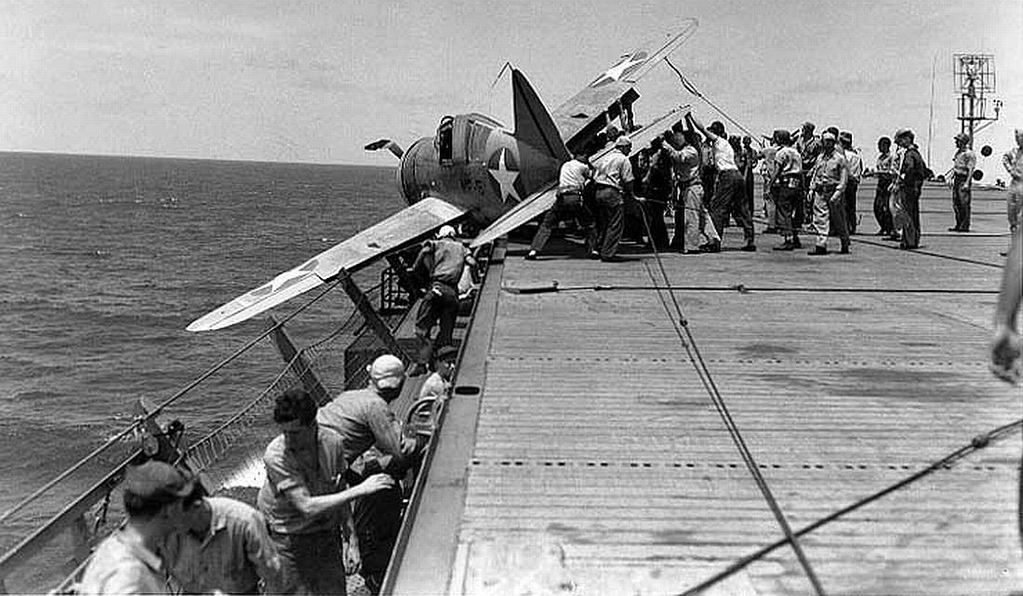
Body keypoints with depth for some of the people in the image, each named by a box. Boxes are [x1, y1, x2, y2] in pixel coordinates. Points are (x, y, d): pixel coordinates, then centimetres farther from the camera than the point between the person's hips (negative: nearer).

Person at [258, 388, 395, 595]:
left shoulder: (332, 442, -13)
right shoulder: (275, 456, -27)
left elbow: (340, 495, 2)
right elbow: (307, 507, -32)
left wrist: (352, 541, 2)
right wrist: (359, 490, -30)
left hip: (326, 531, 4)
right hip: (286, 538, -4)